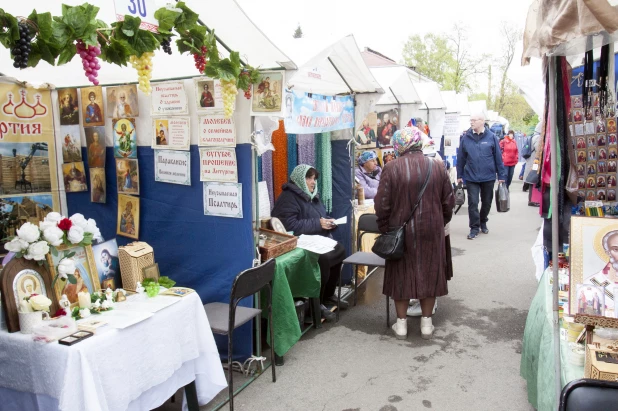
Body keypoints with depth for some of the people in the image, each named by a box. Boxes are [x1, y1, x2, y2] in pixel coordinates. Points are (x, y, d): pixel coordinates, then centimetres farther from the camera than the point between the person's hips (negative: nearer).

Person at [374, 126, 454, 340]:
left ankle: (401, 323, 19)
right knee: (429, 274, 14)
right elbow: (449, 201, 3)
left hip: (401, 231, -2)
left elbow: (382, 204, -10)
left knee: (401, 275, 11)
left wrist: (384, 228, 5)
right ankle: (426, 322, 23)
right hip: (431, 230, 2)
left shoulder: (391, 168, -11)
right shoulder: (437, 165, -2)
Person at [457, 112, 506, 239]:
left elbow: (498, 157, -2)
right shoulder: (466, 138, -2)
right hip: (471, 177, 0)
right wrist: (459, 175, 5)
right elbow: (461, 158, 4)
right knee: (473, 203, -2)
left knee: (487, 202, 15)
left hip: (488, 177, 0)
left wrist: (501, 175, -1)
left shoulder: (491, 137, -5)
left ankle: (483, 222, 36)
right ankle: (474, 227, 8)